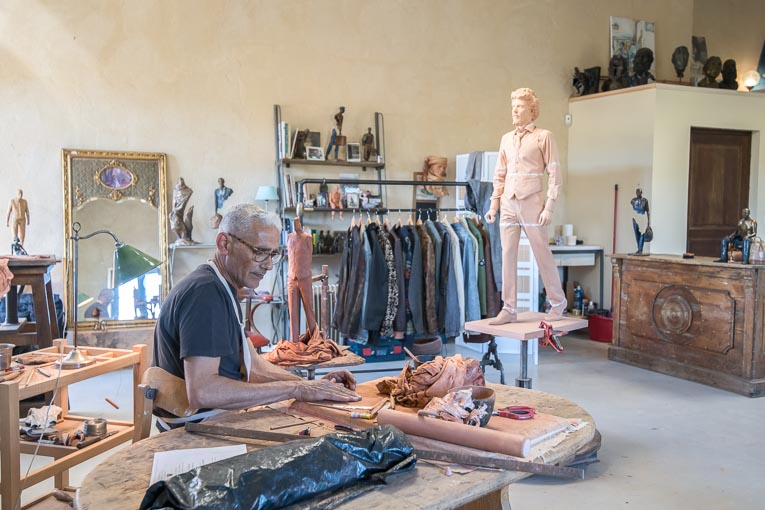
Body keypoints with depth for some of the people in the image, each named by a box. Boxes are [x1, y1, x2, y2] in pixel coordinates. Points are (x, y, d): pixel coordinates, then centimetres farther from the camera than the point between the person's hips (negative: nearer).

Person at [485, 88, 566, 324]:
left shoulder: (544, 136, 0)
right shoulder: (506, 139, 15)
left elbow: (555, 174, -4)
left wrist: (549, 207, -11)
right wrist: (494, 205, 11)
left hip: (532, 205, -5)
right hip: (508, 205, 5)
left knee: (542, 254, 1)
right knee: (507, 256, 2)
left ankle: (557, 304, 18)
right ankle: (509, 310, 7)